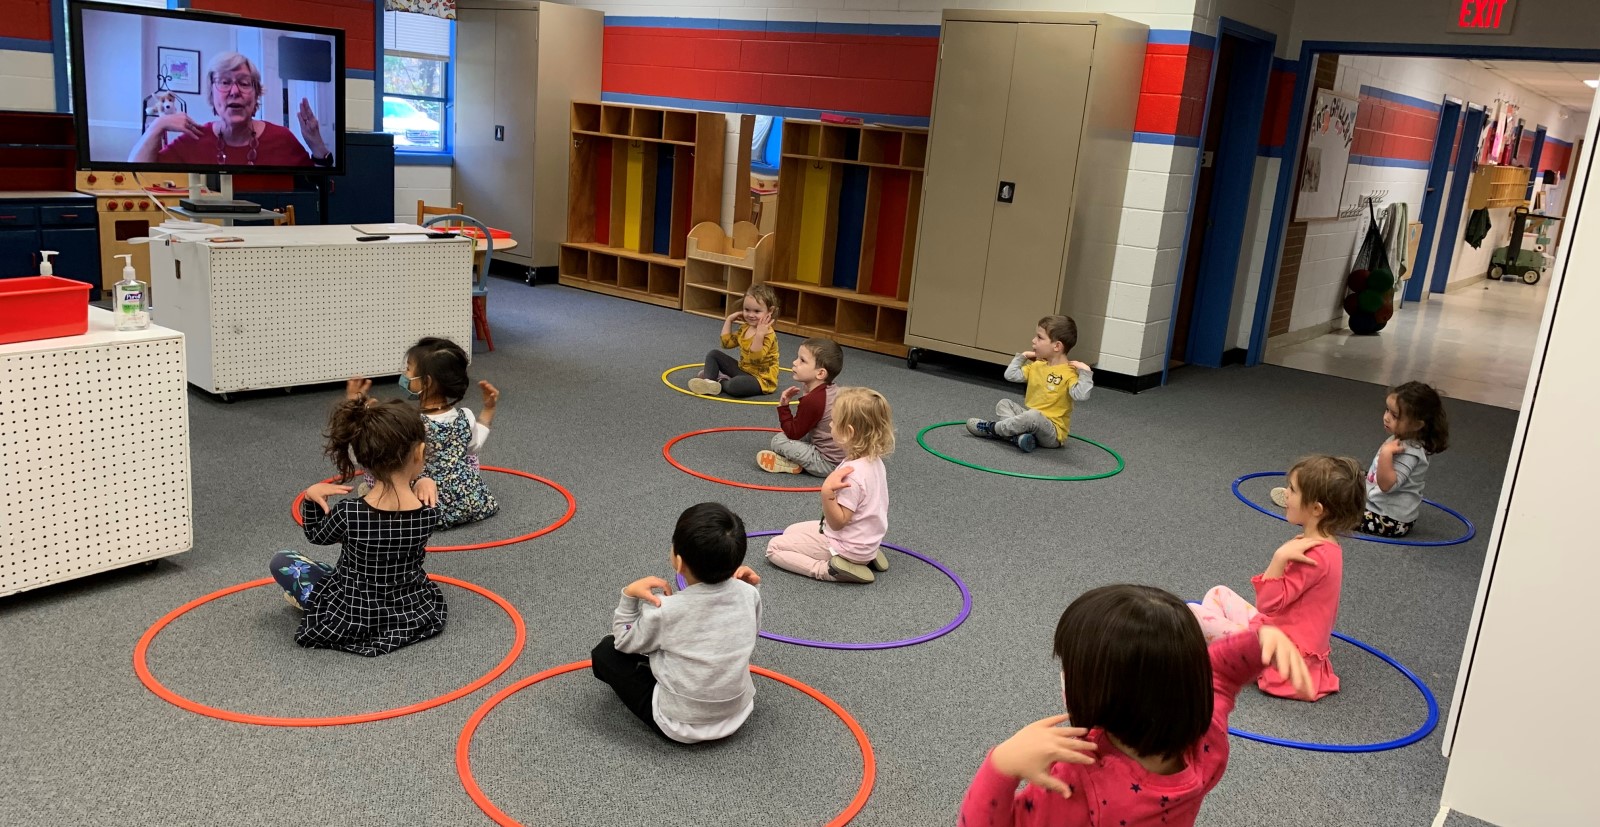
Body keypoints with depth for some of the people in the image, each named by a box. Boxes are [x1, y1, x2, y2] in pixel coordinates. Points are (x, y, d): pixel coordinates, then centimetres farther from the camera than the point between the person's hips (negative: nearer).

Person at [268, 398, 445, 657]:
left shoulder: (349, 513, -27)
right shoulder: (429, 513, -21)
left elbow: (317, 536, -3)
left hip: (350, 616, -3)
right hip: (412, 609, 3)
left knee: (280, 562, 14)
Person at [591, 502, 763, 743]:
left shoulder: (664, 611, -24)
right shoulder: (748, 595, -14)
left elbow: (624, 641, -4)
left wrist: (630, 595, -10)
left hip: (681, 727, -5)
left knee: (606, 651, 9)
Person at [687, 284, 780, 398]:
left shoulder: (768, 334, -23)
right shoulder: (744, 328, 5)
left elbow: (756, 359, -34)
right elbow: (727, 342, 14)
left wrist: (759, 334, -44)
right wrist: (729, 320, 8)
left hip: (761, 378, -9)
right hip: (742, 369, 9)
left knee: (735, 385, -39)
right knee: (713, 354, 10)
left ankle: (721, 383, -6)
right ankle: (709, 381, -13)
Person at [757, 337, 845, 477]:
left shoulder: (812, 401, -23)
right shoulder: (833, 391, 6)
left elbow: (793, 433, -13)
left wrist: (783, 406, -9)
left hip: (828, 464, -10)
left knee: (779, 440, -12)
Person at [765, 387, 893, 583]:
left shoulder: (852, 474, -31)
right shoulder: (874, 461, -3)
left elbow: (837, 522, -27)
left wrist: (827, 492, -38)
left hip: (847, 546, -9)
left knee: (774, 547, -2)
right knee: (791, 531, 27)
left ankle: (827, 569, -11)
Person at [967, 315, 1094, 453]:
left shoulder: (1070, 373, -16)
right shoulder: (1036, 365, 8)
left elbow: (1080, 396, -31)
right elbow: (1010, 376, 10)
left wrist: (1084, 373, -32)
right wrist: (1022, 356, 10)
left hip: (1052, 432, -8)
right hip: (1030, 418, 8)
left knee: (1033, 416, -37)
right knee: (1003, 404, 1)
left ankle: (992, 429, -16)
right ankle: (1019, 435, -26)